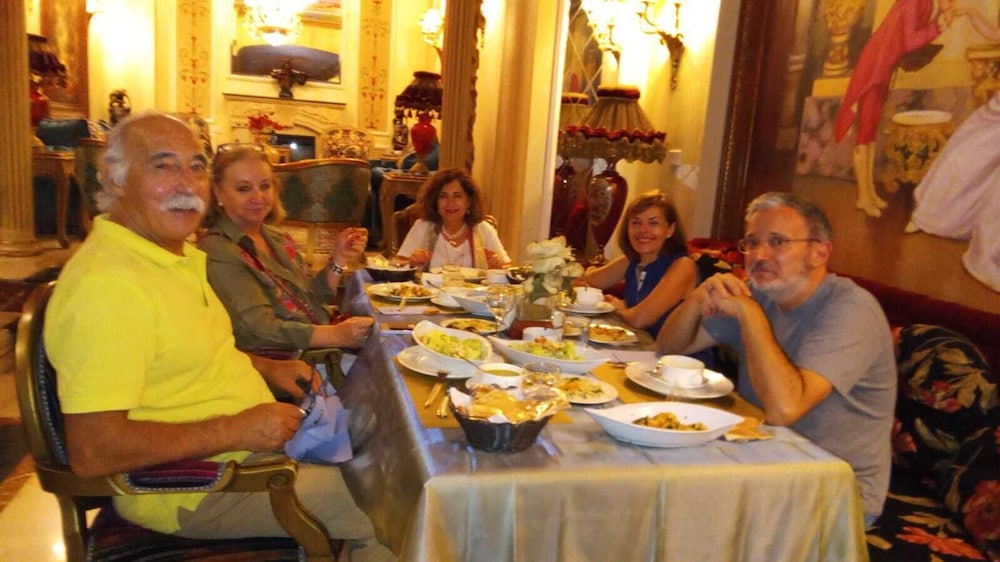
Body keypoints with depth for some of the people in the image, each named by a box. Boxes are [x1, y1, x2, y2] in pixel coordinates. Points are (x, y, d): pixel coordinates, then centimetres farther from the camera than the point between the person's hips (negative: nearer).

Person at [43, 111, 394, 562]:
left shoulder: (178, 254, 6)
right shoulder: (105, 283, -26)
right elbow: (92, 452, -29)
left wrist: (267, 368, 5)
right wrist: (237, 431, -26)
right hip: (192, 490, -9)